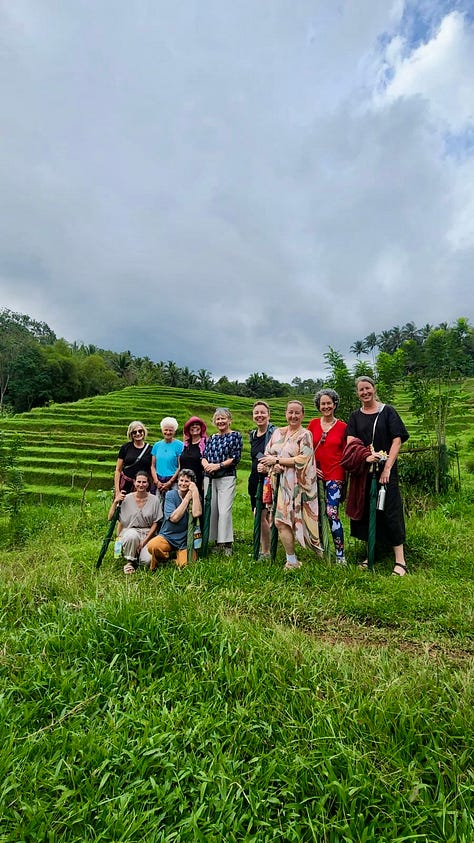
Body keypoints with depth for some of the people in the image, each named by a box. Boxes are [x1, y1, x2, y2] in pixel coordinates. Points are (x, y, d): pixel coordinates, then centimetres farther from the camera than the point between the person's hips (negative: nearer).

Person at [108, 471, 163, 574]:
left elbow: (155, 523, 0)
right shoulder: (127, 498, -4)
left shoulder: (154, 500, -3)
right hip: (129, 532, 0)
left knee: (147, 560, -25)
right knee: (132, 535, -37)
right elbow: (111, 518, -3)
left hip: (147, 535, 0)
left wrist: (144, 542, -8)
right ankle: (130, 561, -8)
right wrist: (115, 502, -17)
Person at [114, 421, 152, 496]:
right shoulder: (125, 447, 3)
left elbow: (151, 470, 9)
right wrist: (117, 490, -2)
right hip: (125, 485, 0)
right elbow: (118, 470, 4)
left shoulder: (149, 449, 4)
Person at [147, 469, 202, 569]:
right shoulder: (170, 495, -5)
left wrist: (195, 491, -20)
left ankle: (179, 555, 11)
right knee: (152, 546, -30)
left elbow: (196, 514, -23)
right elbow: (174, 518, -18)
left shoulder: (195, 496, -2)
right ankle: (166, 557, 3)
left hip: (185, 539, 0)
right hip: (167, 536, 0)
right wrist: (188, 497, -18)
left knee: (186, 565, -23)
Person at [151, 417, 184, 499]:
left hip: (173, 481, -3)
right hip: (158, 482, 4)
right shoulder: (157, 445, 13)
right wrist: (157, 481, -1)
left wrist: (170, 482, -9)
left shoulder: (179, 445, 0)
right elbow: (153, 466, 12)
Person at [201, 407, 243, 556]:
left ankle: (227, 544, -3)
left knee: (225, 510, -11)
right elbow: (204, 456, 11)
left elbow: (235, 458, -7)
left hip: (227, 477, -5)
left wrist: (218, 465, -14)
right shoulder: (211, 438, 16)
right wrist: (206, 464, -12)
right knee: (211, 509, 6)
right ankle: (216, 541, 18)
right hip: (209, 477, 5)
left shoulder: (235, 435, 2)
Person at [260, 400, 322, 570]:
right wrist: (274, 466, -10)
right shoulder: (278, 432, 13)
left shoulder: (305, 435, -4)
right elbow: (267, 454, 12)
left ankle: (292, 561, 5)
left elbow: (302, 459, -14)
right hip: (280, 482, 5)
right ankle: (291, 559, 22)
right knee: (281, 521, 6)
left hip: (295, 484, -5)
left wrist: (277, 460, -11)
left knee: (281, 521, -9)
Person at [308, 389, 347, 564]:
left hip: (335, 475, -3)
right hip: (315, 474, 3)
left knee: (332, 513, -12)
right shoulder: (313, 424, 5)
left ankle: (340, 554, 0)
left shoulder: (342, 427, 0)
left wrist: (346, 477, 0)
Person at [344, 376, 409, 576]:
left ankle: (400, 560, 5)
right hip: (362, 470, 3)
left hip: (385, 469, -3)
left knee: (390, 512, -3)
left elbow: (397, 440, -5)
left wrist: (387, 467, -14)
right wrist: (365, 456, -22)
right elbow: (350, 443, -2)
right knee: (366, 512, 7)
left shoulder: (387, 411, 2)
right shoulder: (355, 416, 10)